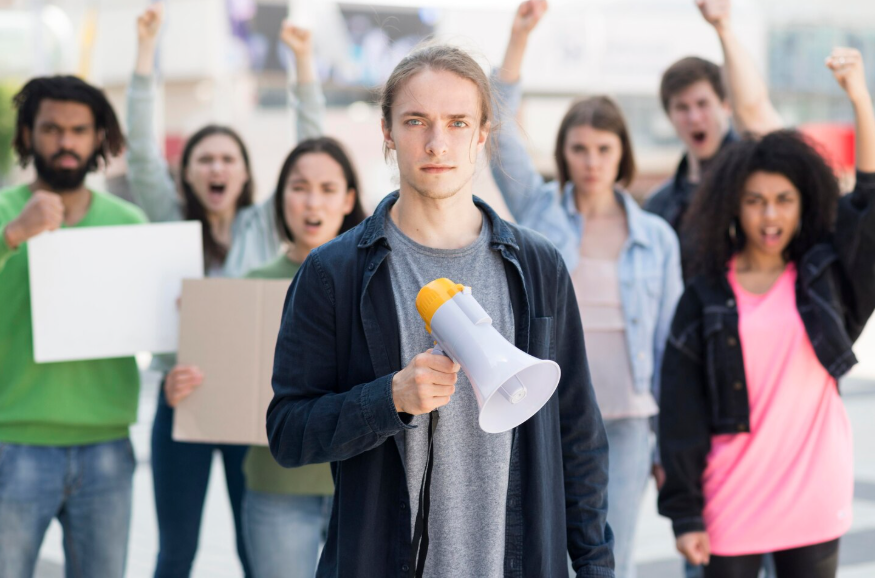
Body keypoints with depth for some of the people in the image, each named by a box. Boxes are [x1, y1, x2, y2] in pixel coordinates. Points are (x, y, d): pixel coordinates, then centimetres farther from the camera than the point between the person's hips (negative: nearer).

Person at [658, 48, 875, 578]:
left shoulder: (826, 276, 5)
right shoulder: (705, 298, 1)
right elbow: (682, 411, -1)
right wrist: (685, 513, -6)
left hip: (815, 501, 1)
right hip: (733, 505, -1)